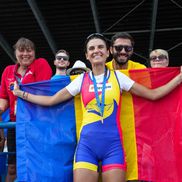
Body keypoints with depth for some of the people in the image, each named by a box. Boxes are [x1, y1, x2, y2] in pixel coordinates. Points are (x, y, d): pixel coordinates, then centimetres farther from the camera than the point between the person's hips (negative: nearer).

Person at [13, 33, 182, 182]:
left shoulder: (117, 76, 7)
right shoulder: (81, 80, 8)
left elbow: (153, 94, 7)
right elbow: (51, 100, 11)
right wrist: (21, 93, 14)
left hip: (113, 144, 0)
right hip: (86, 144, 1)